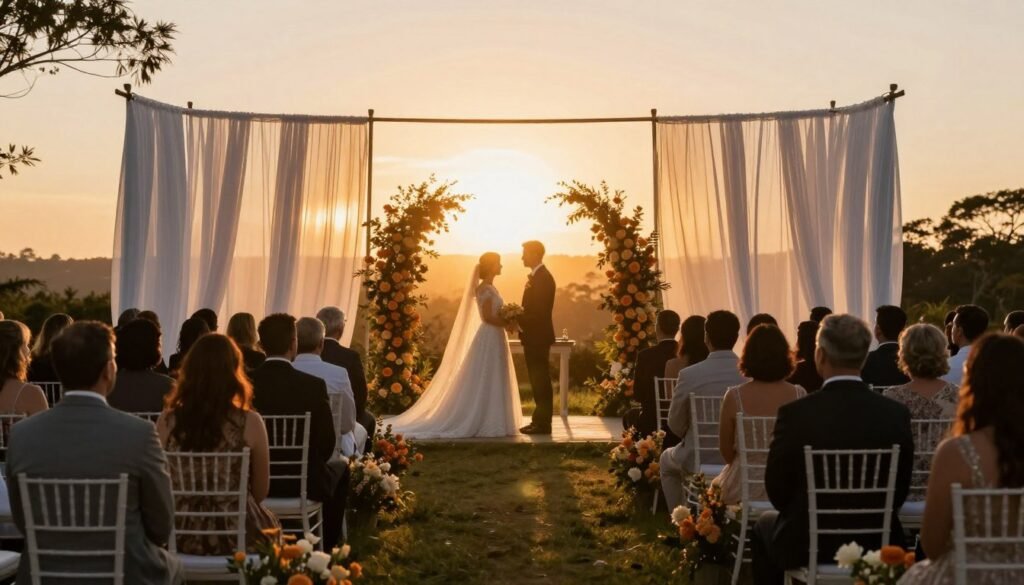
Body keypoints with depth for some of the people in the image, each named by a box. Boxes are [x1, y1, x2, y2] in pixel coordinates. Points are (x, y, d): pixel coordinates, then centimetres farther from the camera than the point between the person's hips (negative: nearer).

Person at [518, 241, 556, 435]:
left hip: (538, 337, -10)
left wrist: (520, 322, -16)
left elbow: (540, 311, -21)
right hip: (534, 337, 10)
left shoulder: (543, 278, -16)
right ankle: (540, 420, 19)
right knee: (538, 381, 13)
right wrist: (519, 320, 3)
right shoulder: (537, 276, 16)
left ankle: (543, 423, -1)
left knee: (541, 381, -5)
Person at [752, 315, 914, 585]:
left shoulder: (794, 413, -19)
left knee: (765, 525, 30)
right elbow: (899, 492, -1)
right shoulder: (896, 414, -11)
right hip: (875, 545, 3)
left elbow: (777, 491, -9)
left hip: (806, 545, -3)